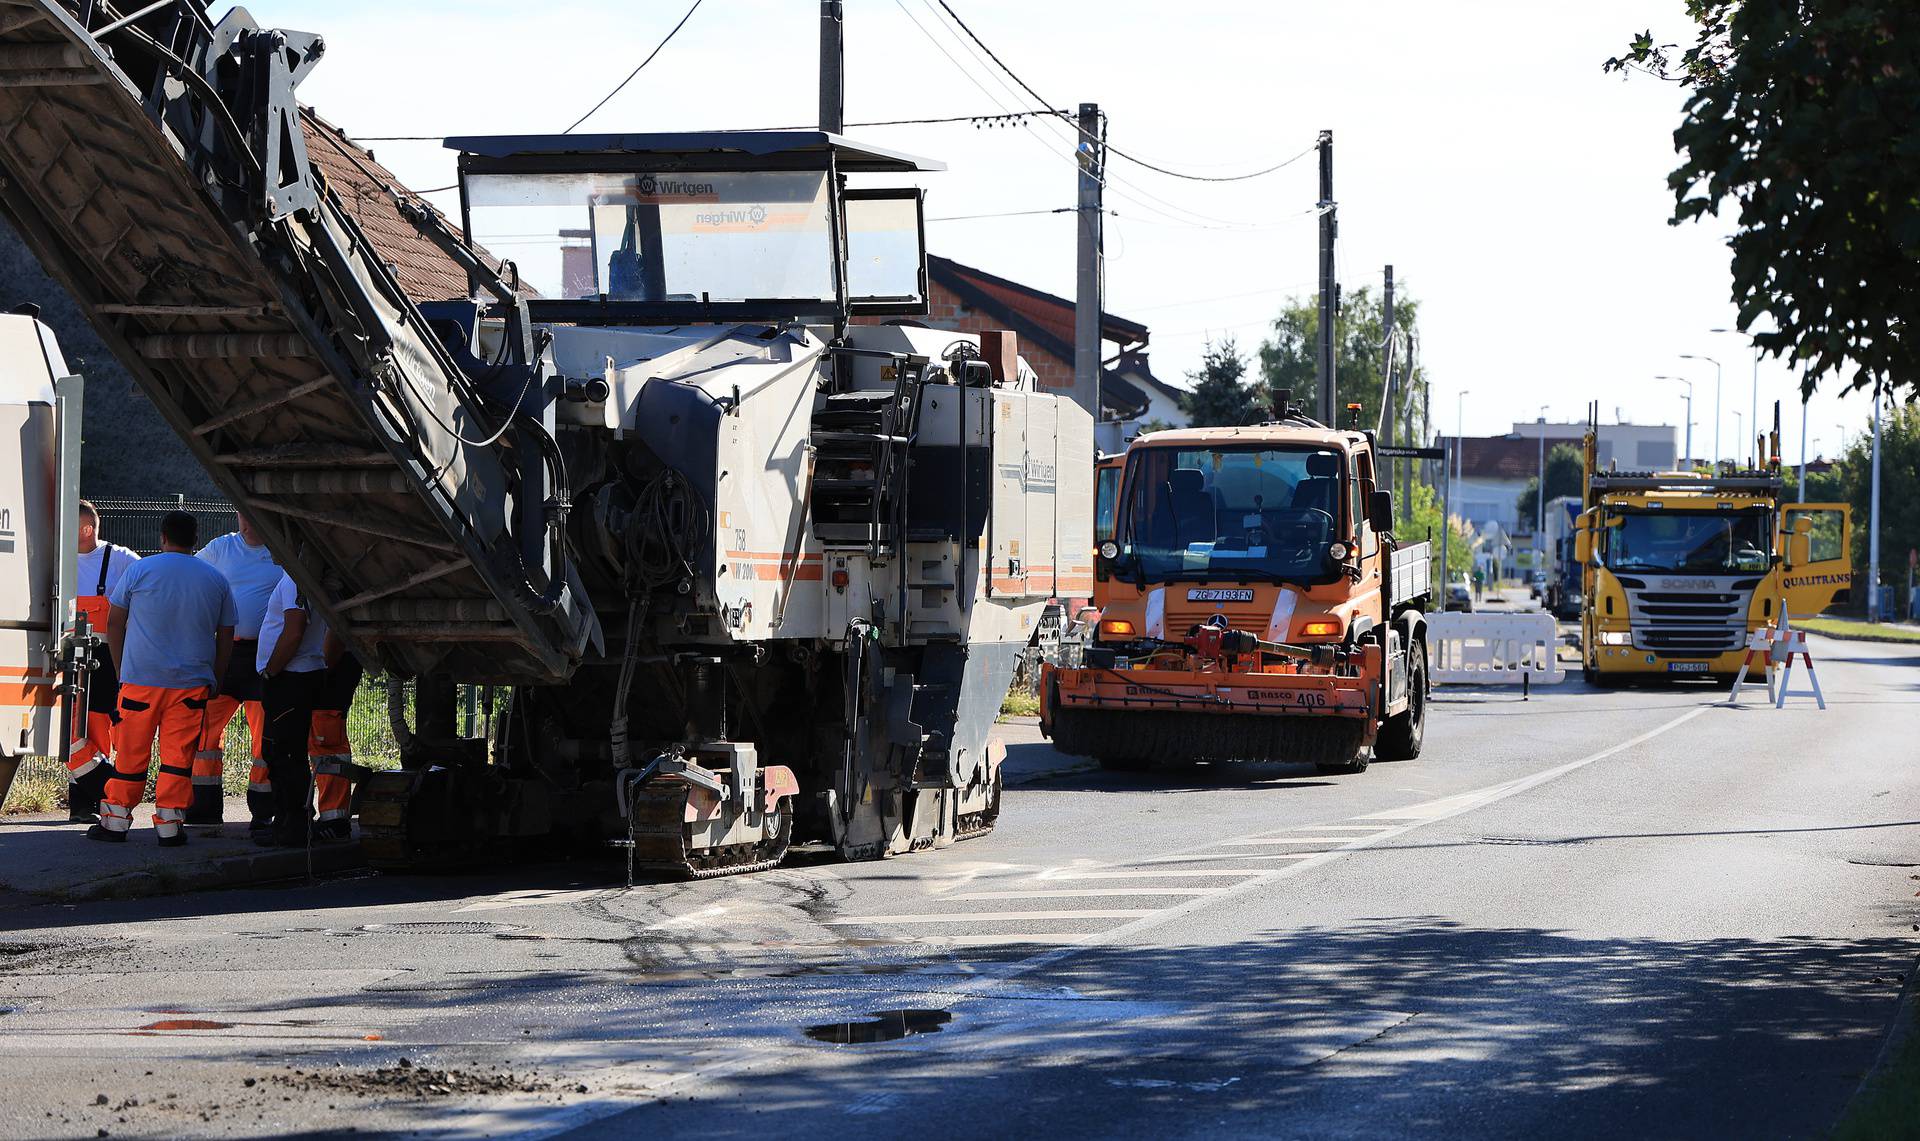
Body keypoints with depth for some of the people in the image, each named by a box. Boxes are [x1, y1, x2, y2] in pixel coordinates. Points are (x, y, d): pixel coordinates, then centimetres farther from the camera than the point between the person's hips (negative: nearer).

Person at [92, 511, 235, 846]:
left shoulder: (139, 570, 0)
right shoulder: (215, 580, 7)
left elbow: (114, 623, 6)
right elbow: (225, 639, 12)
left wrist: (121, 668, 17)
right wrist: (213, 680, 21)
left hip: (141, 679, -1)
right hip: (192, 683, 1)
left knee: (131, 753, 5)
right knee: (178, 754, 3)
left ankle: (116, 822, 9)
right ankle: (169, 825, 1)